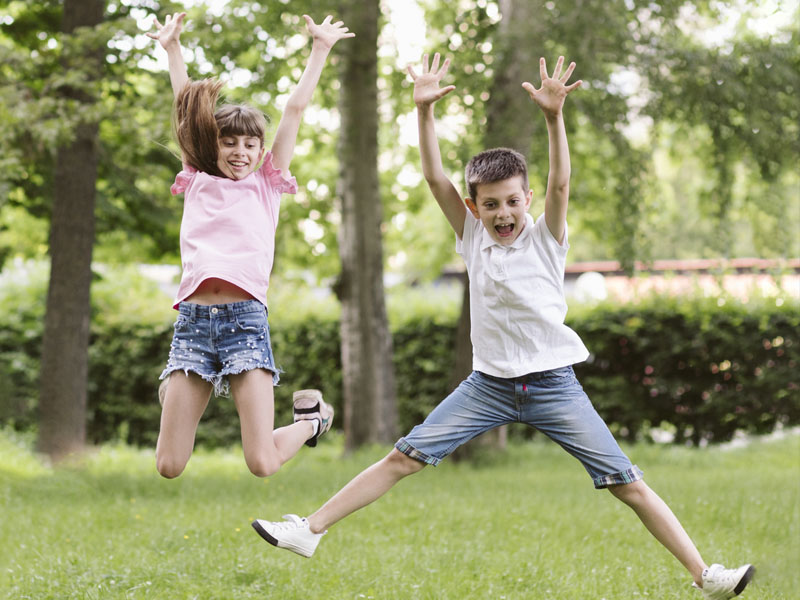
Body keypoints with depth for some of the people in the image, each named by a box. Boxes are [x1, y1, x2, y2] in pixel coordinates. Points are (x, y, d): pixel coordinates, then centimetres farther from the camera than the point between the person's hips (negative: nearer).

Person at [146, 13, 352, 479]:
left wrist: (321, 48, 17)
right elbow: (188, 106, 22)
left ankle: (312, 419, 24)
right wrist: (171, 48, 25)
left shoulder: (267, 185, 14)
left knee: (263, 464, -9)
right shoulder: (197, 183, 18)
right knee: (170, 466, -2)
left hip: (245, 318, -2)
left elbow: (295, 108, 14)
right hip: (193, 320, 2)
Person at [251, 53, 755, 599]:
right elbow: (434, 176, -7)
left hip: (553, 385, -2)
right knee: (403, 458, -2)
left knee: (628, 484, -6)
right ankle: (310, 531, 4)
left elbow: (560, 183, -23)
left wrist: (553, 117, -38)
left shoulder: (546, 238, -5)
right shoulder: (473, 237, 2)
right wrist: (425, 110, -18)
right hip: (488, 384, 3)